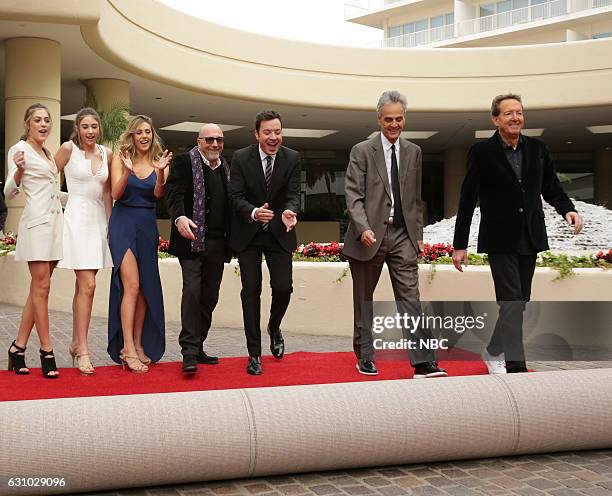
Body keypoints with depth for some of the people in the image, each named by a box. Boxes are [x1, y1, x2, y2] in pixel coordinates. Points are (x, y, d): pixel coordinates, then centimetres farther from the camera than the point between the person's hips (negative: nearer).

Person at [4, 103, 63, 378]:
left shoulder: (48, 153, 19)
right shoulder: (19, 149, -3)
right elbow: (9, 192, -12)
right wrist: (18, 170, -30)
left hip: (55, 220, 8)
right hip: (36, 222, -8)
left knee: (39, 289, 6)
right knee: (42, 287, -7)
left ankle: (18, 347, 10)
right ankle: (46, 351, -3)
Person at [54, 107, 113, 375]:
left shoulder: (106, 153, 10)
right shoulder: (68, 148, -5)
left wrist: (110, 223, 14)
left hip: (98, 220, 5)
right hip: (77, 219, -5)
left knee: (83, 286, 11)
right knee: (87, 286, -12)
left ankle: (75, 343, 21)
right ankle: (82, 350, -7)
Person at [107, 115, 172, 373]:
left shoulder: (159, 161, 6)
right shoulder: (120, 158, -1)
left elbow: (158, 194, -7)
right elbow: (116, 194, -8)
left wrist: (160, 172, -25)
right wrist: (127, 171, -24)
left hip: (148, 226, 4)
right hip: (124, 223, -4)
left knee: (146, 288, 6)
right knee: (132, 286, -13)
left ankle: (139, 345, 16)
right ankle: (127, 349, -10)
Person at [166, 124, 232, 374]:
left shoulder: (226, 168, 17)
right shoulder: (184, 162, -1)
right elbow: (174, 193, -14)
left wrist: (230, 242, 12)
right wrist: (179, 217, -34)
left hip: (217, 243, 6)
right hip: (192, 240, -6)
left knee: (210, 297, 9)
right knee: (192, 291, -14)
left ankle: (197, 348, 19)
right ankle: (189, 352, -12)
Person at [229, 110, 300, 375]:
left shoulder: (292, 158, -6)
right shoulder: (241, 158, -10)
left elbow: (293, 194, -10)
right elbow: (236, 197, -12)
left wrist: (289, 212, -33)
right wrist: (254, 212, -33)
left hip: (278, 233, 1)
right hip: (248, 234, -1)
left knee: (283, 287, -6)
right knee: (251, 291, 1)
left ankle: (274, 328, 29)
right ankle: (254, 353, 10)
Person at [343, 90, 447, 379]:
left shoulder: (413, 152, 11)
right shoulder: (362, 151, -3)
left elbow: (416, 198, 16)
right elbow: (353, 195, -10)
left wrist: (418, 234, 11)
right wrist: (363, 228, -23)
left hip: (403, 235, 3)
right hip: (369, 235, -2)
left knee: (410, 297, -5)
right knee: (364, 299, 9)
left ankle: (423, 363, -8)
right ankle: (365, 357, 22)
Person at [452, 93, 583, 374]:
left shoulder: (537, 149, 7)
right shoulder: (482, 152, -5)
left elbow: (552, 189, 12)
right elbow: (467, 201, -4)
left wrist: (567, 209, -10)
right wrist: (459, 245, -6)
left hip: (530, 239, 5)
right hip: (500, 240, -5)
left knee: (519, 302, 12)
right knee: (511, 301, -11)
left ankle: (494, 351, 29)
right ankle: (515, 365, -3)